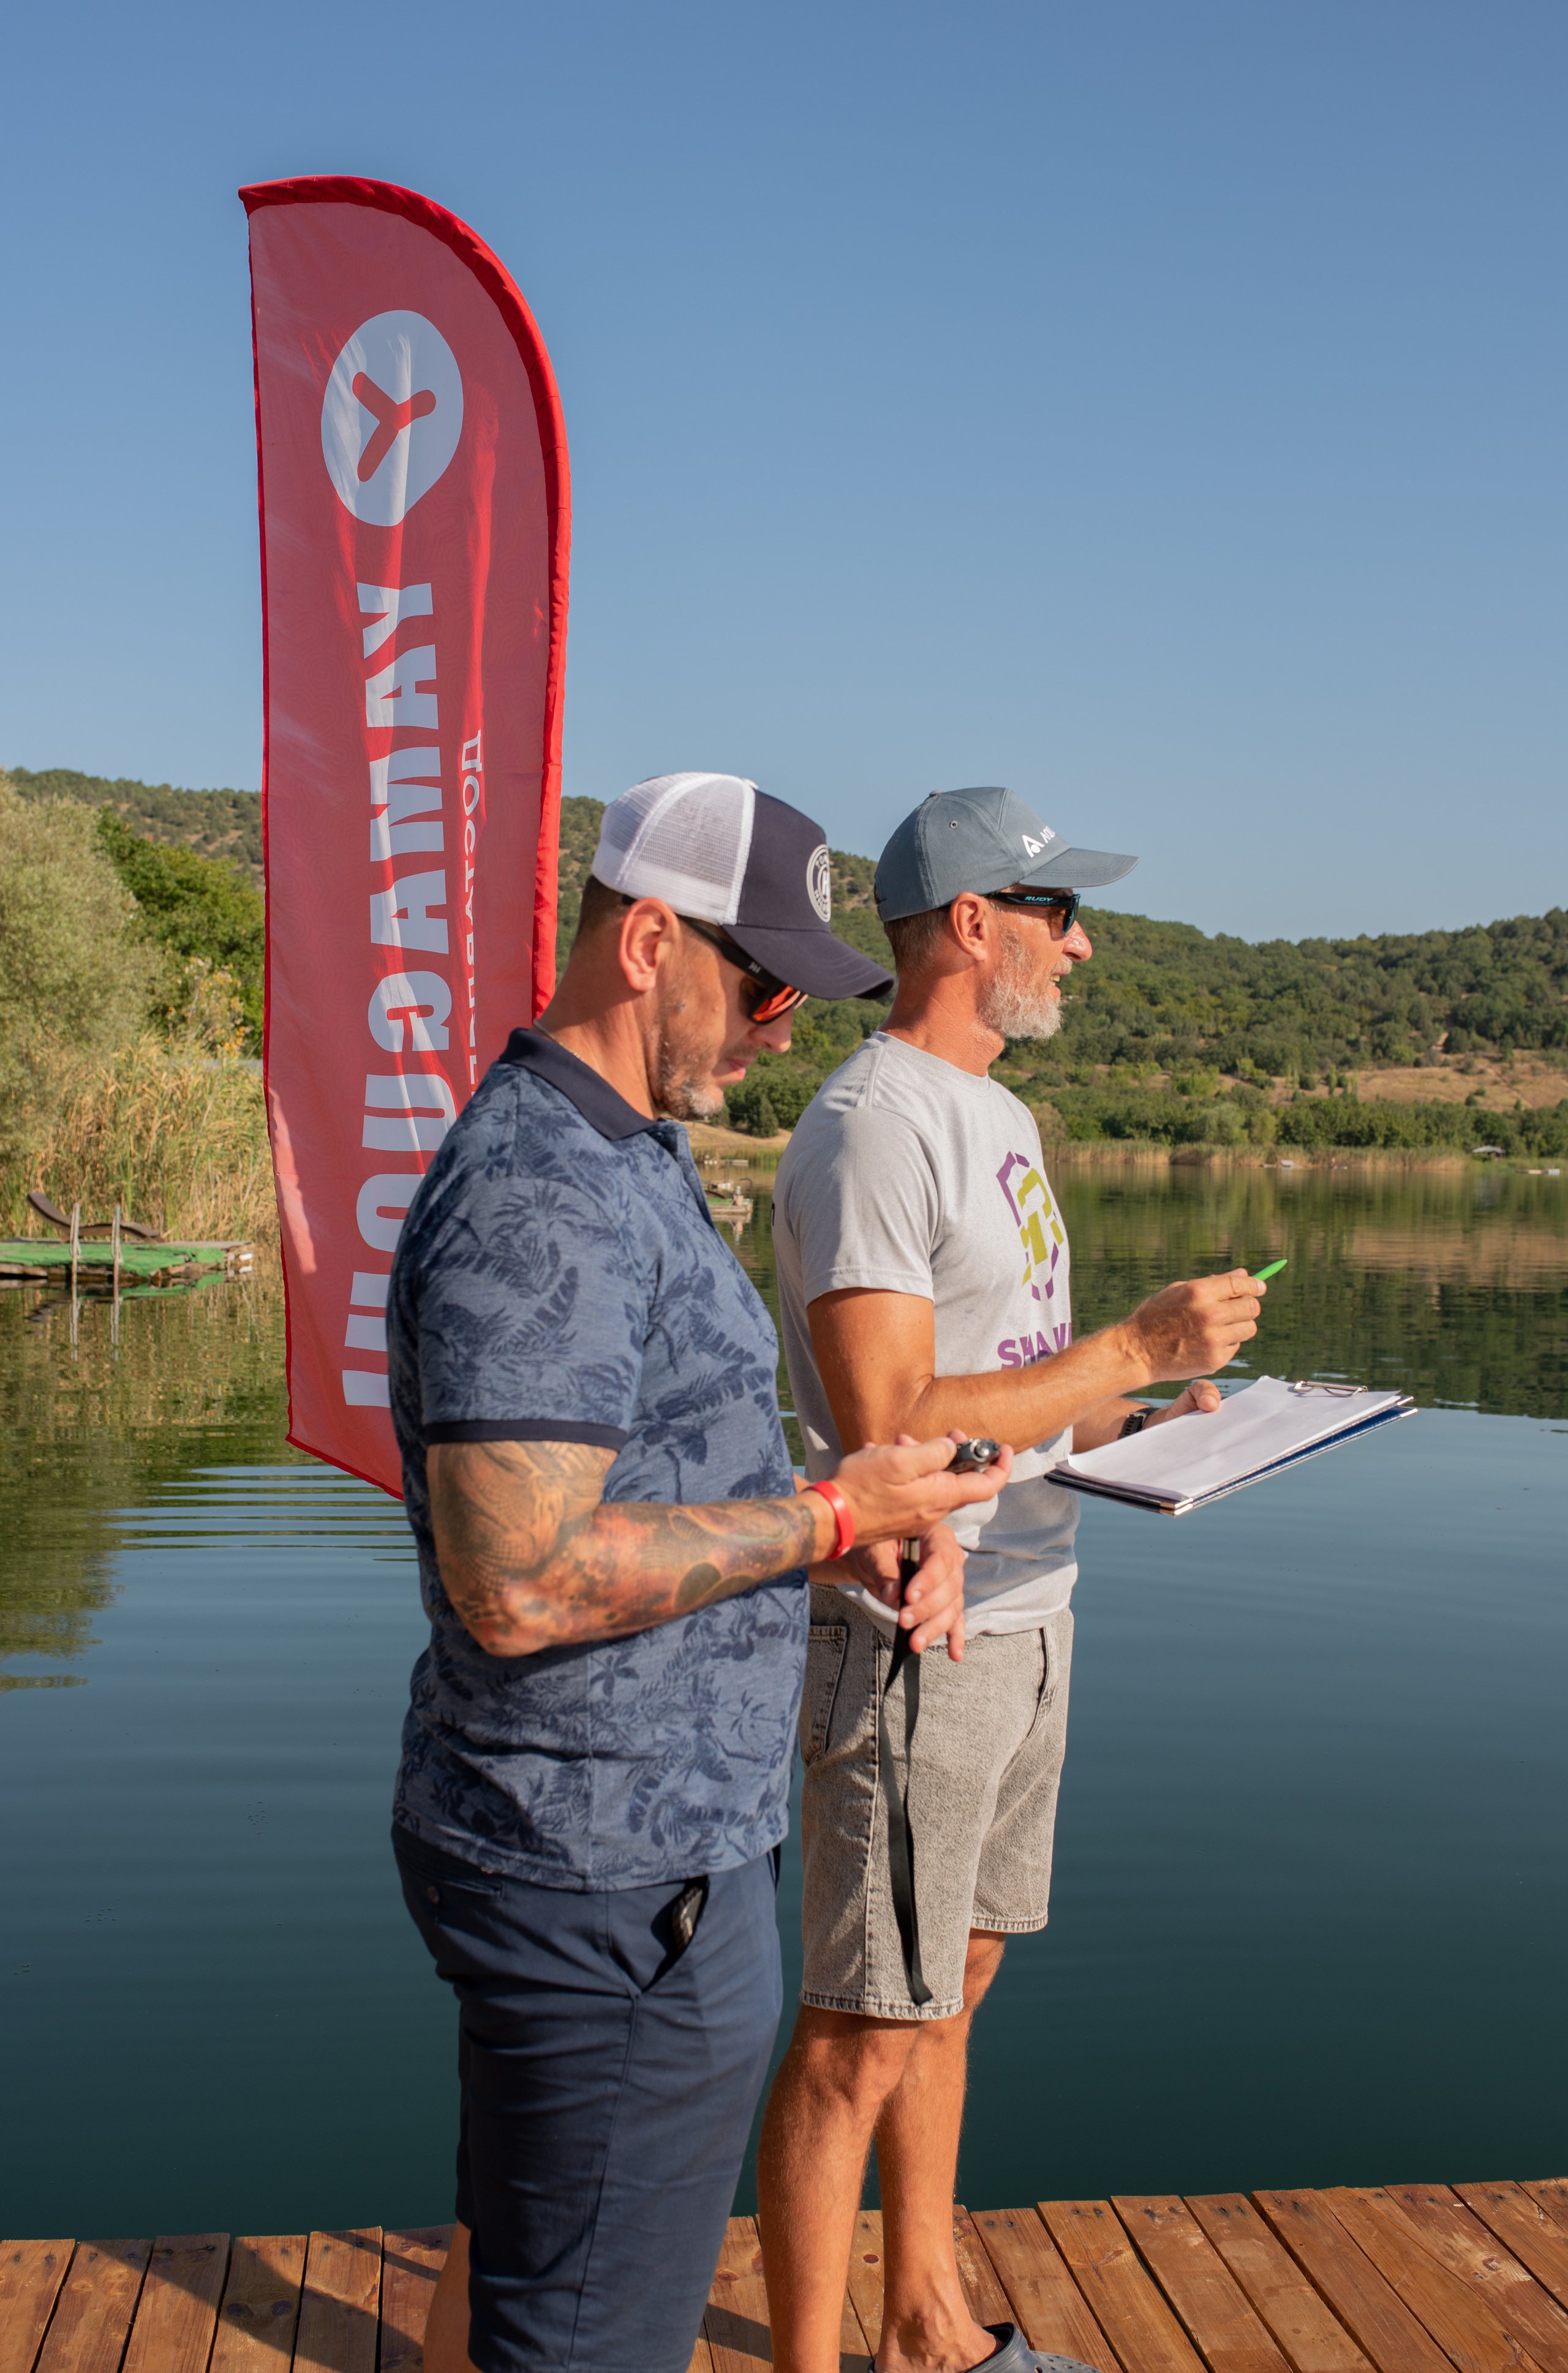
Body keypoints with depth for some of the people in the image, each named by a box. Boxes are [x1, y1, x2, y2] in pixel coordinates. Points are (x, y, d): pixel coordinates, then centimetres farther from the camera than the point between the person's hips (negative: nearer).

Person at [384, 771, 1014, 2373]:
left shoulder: (623, 1159, 11)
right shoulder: (540, 1201, -23)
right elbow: (520, 1581, -30)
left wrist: (875, 1527, 3)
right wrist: (834, 1518, -20)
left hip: (616, 1836, 11)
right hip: (612, 1880, -11)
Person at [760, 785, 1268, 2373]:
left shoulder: (997, 1114, 14)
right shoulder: (870, 1130, -18)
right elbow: (885, 1430, -26)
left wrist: (1138, 1425, 4)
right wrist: (1138, 1348, -21)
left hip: (1020, 1616, 10)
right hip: (910, 1639, -10)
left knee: (952, 1986, 21)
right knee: (863, 2036, 1)